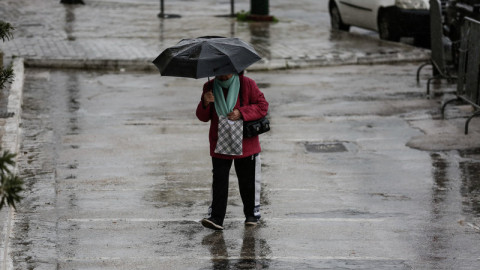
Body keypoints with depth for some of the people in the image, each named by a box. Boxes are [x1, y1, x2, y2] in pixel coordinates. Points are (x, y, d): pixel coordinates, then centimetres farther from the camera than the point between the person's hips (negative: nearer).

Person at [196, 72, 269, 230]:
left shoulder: (247, 84, -4)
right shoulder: (210, 87, 3)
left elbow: (263, 106, -5)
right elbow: (203, 117, 4)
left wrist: (241, 113, -18)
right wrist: (205, 103, -18)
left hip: (245, 144, -1)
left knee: (248, 181, 9)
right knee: (219, 181, -6)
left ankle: (252, 214, 26)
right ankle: (216, 218, -8)